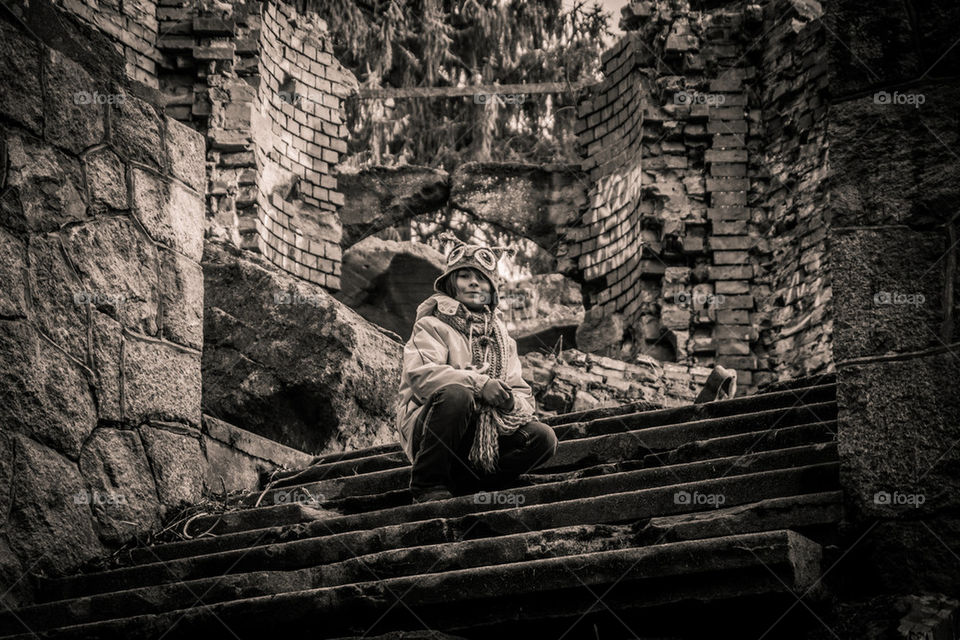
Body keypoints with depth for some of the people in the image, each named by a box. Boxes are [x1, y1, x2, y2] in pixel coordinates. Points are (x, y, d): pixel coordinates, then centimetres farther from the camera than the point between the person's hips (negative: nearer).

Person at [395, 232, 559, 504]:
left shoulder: (501, 338, 19)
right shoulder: (432, 326, 1)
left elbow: (523, 395, 12)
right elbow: (420, 374, -19)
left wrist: (513, 404, -14)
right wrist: (478, 383, -29)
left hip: (485, 437, 5)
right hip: (425, 430, -5)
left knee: (543, 438, -14)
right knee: (456, 395, -35)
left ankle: (462, 480, -12)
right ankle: (429, 485, -20)